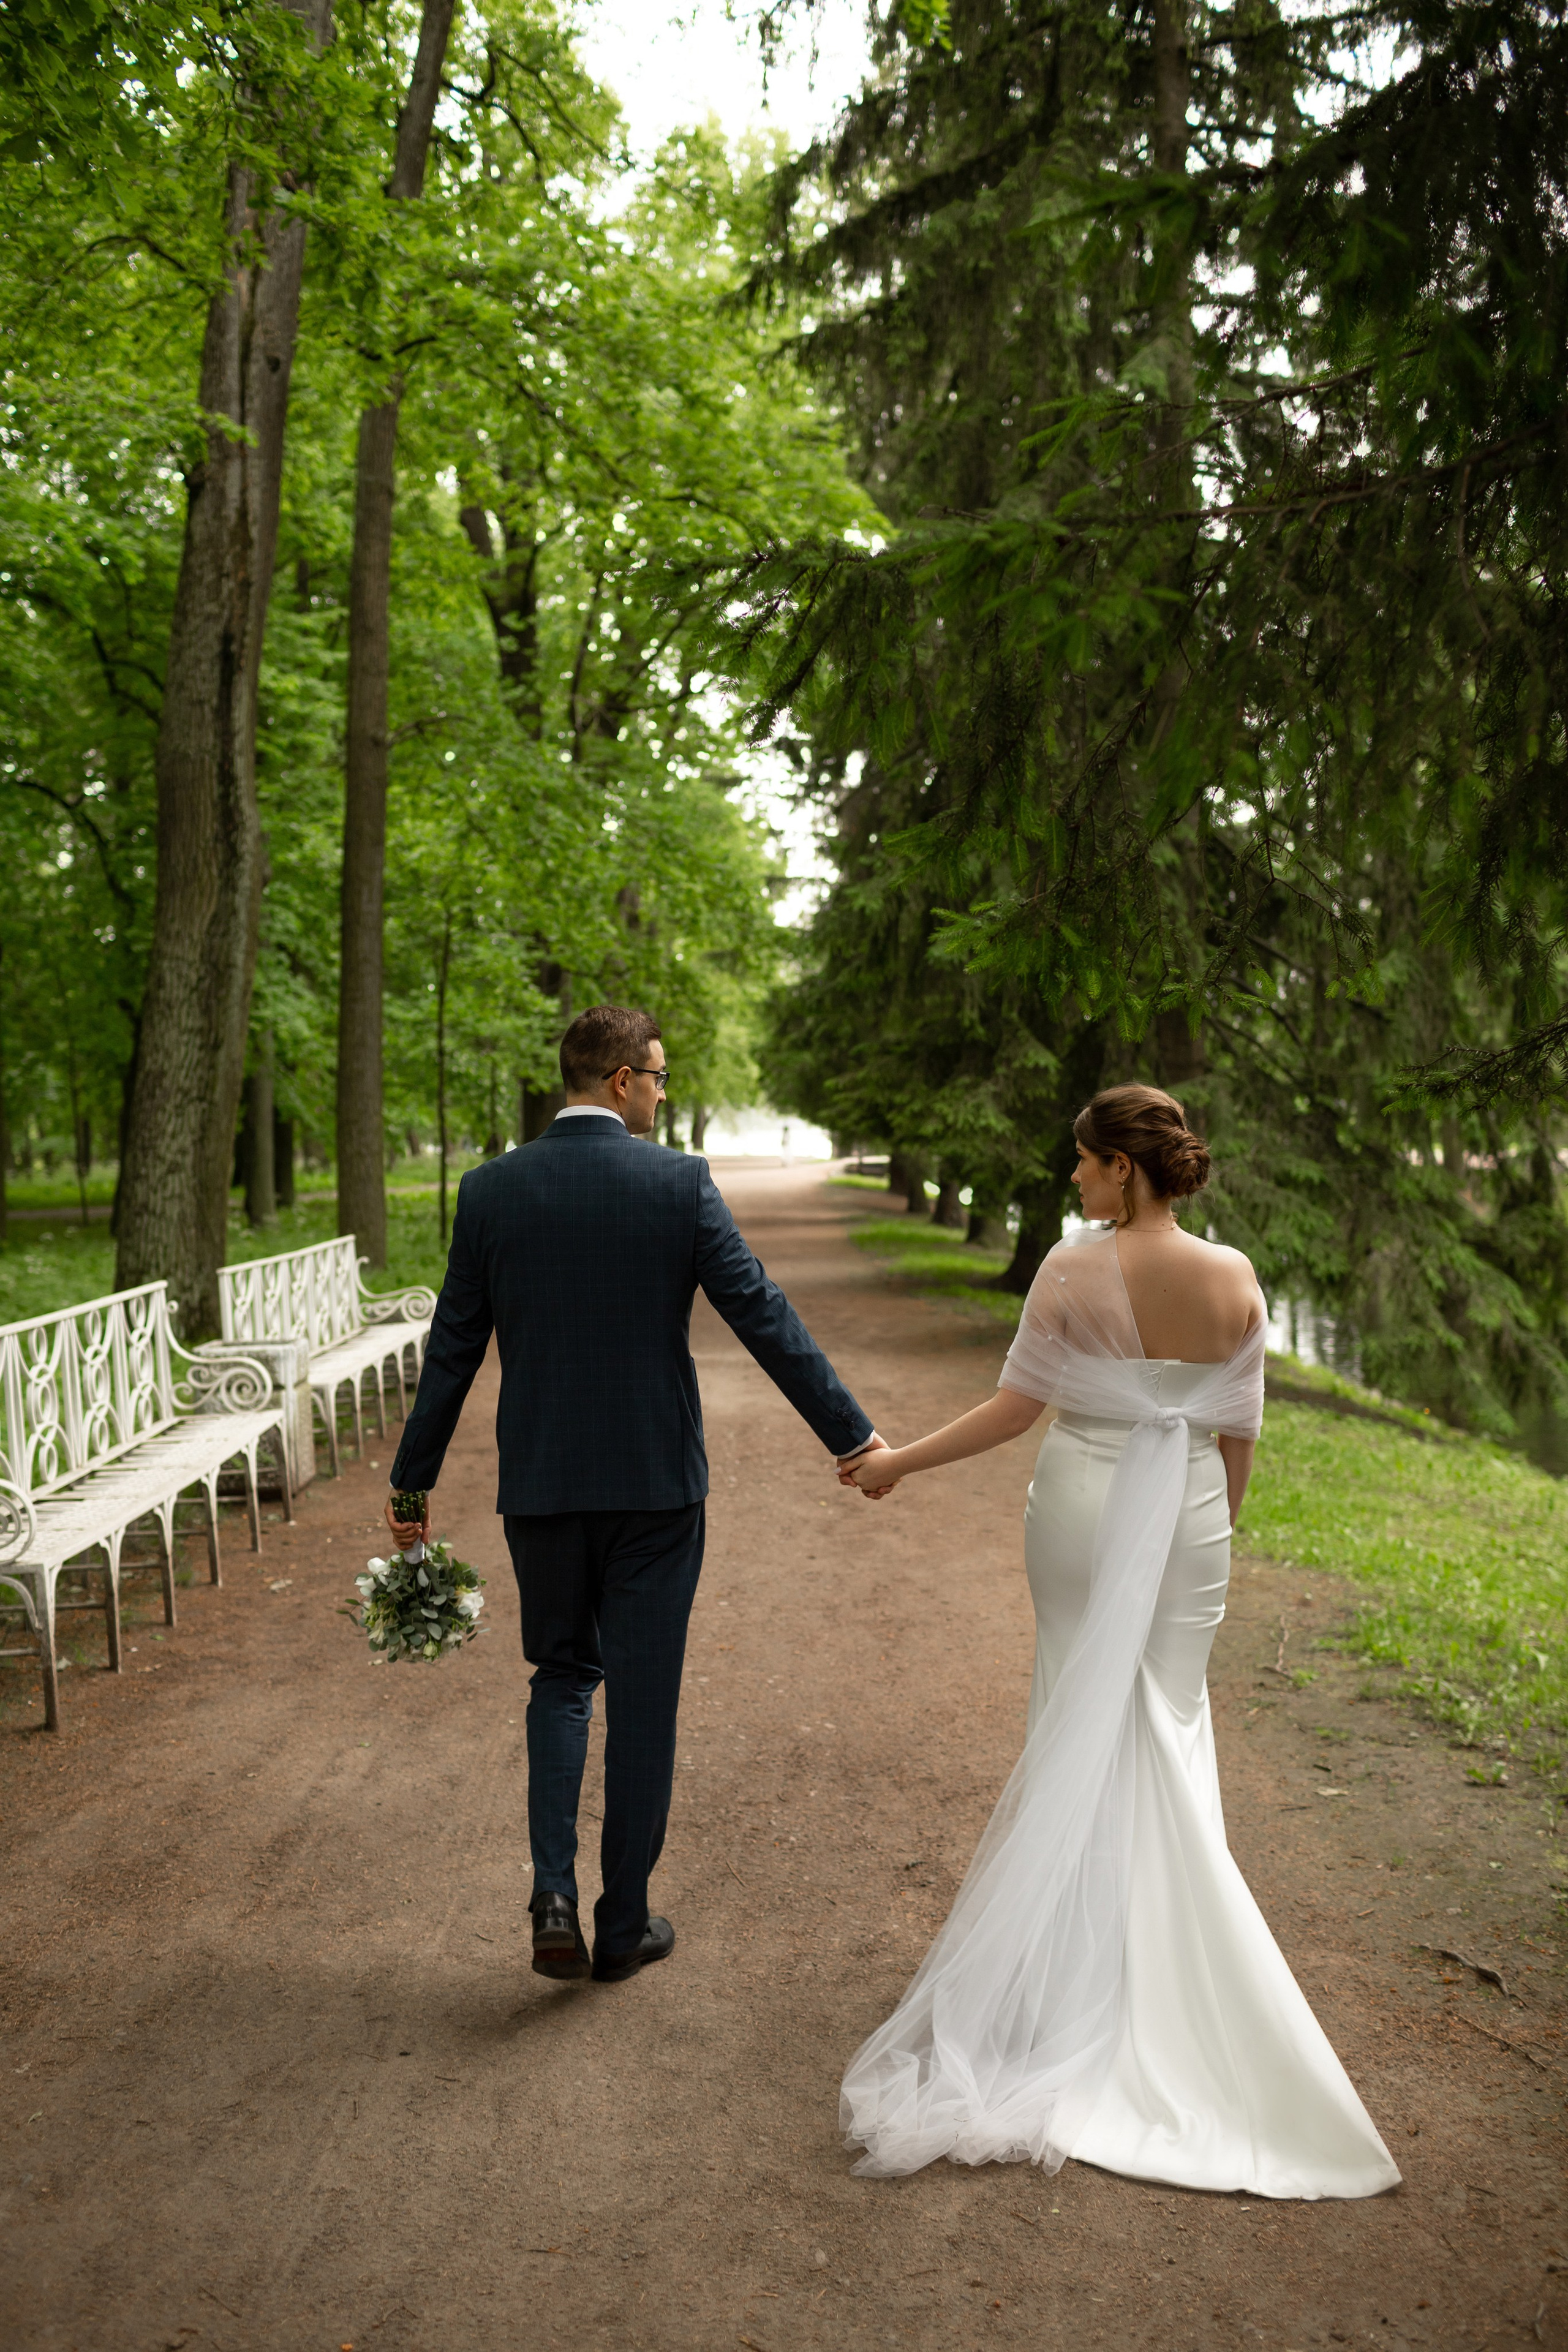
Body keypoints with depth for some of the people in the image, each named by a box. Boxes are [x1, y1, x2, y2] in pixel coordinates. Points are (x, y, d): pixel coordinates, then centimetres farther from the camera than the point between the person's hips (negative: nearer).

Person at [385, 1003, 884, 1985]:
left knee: (560, 1678, 20)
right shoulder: (679, 1183, -8)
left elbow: (453, 1350, 2)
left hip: (540, 1485, 2)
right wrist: (852, 1434, -2)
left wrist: (413, 1482, 11)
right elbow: (765, 1317, -9)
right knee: (643, 1698, 11)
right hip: (656, 1480, -2)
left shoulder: (492, 1189, -2)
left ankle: (555, 1899, 5)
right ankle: (623, 1924, 22)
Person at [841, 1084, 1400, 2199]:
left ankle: (1083, 1934, 23)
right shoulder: (1235, 1280, -5)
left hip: (1082, 1508, -2)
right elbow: (1238, 1433, 1)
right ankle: (1164, 1935, 20)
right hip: (1189, 1520, 2)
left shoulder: (1073, 1269, -15)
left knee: (1083, 1716, 14)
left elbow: (1016, 1407, -13)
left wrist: (901, 1459, -2)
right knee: (1168, 1725, 15)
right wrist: (1218, 1528, 16)